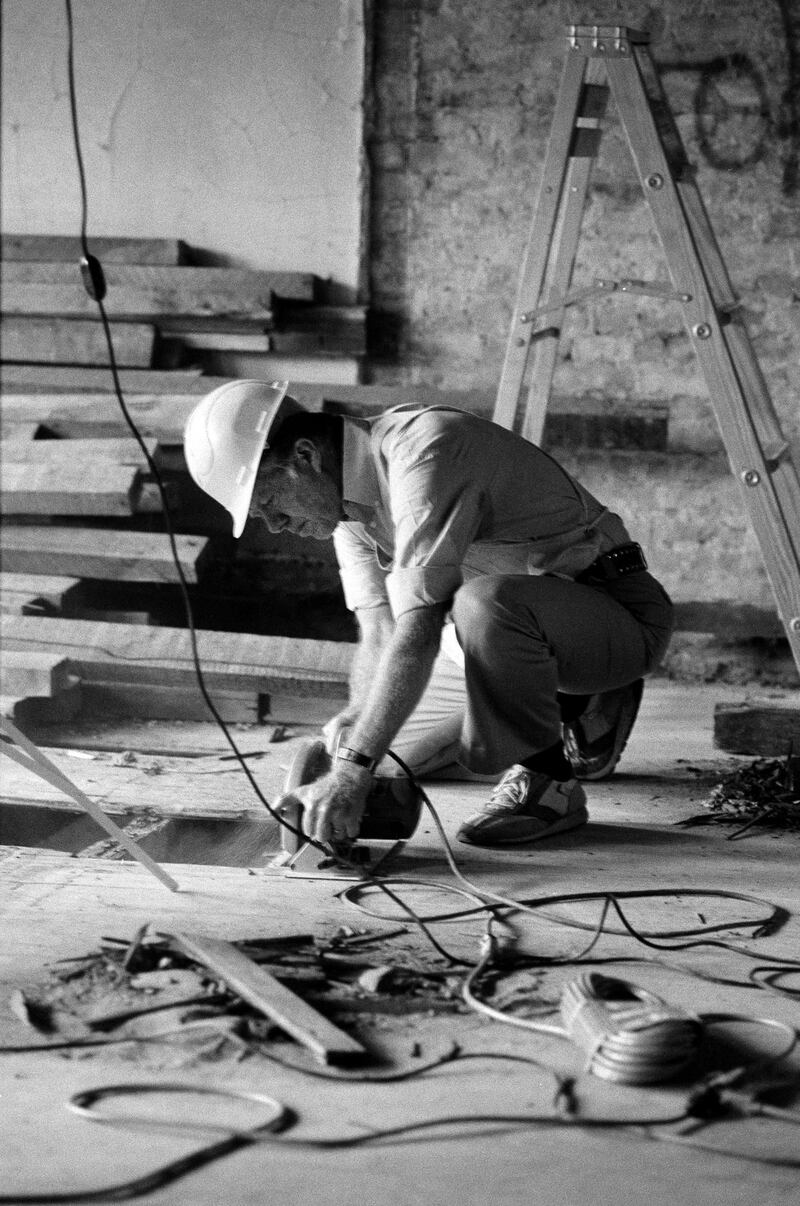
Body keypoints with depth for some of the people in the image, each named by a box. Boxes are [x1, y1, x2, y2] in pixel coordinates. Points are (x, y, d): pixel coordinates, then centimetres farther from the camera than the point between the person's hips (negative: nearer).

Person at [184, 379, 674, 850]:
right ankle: (576, 717, 18)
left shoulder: (424, 450, -28)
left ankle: (547, 782, -16)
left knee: (484, 603, -39)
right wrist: (358, 717, -20)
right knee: (387, 747, 9)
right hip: (516, 634, 9)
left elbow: (419, 627, -34)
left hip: (619, 613, -9)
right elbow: (380, 634, 0)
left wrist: (353, 769, -36)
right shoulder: (345, 495, 1)